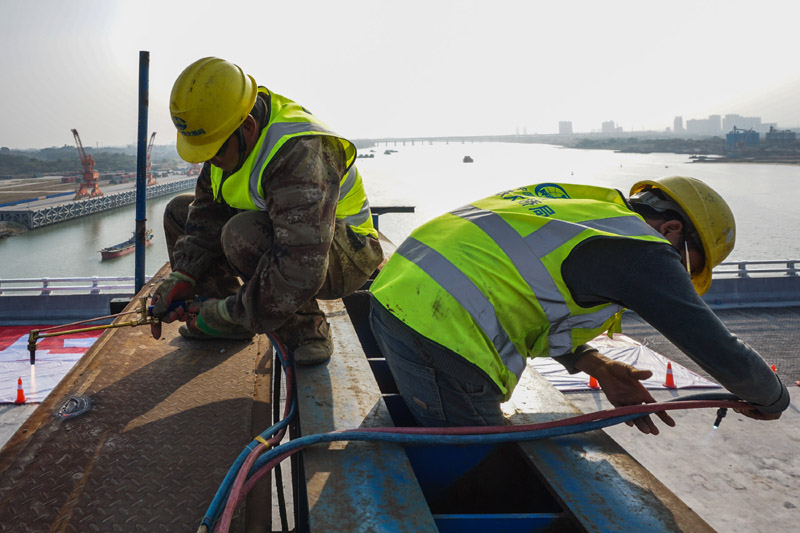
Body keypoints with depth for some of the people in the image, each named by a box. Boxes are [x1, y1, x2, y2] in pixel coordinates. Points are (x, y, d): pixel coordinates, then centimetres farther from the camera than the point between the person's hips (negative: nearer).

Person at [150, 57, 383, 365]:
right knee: (180, 211, 6)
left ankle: (305, 328, -15)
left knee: (244, 234, -36)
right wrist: (182, 277, -11)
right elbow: (208, 209, 1)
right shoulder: (230, 135, -8)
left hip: (342, 260, -8)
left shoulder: (299, 154, -36)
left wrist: (230, 313, -29)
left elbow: (301, 270, -40)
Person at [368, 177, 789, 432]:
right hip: (442, 332, -10)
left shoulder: (580, 205, 21)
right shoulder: (643, 251, -5)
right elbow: (722, 354, -3)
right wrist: (771, 400, 19)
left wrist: (597, 366, 16)